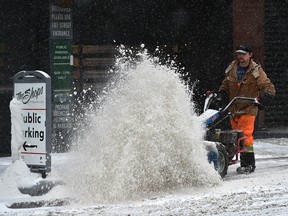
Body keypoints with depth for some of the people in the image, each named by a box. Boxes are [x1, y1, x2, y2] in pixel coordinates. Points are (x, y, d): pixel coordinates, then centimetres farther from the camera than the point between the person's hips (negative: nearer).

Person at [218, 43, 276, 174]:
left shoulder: (256, 71, -6)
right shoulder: (232, 69, 9)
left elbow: (268, 85, -10)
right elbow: (226, 84, 24)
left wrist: (268, 95, -31)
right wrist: (222, 92, 4)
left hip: (248, 108, -6)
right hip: (233, 109, 6)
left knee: (245, 135, -17)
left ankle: (248, 164, -15)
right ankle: (244, 162, 16)